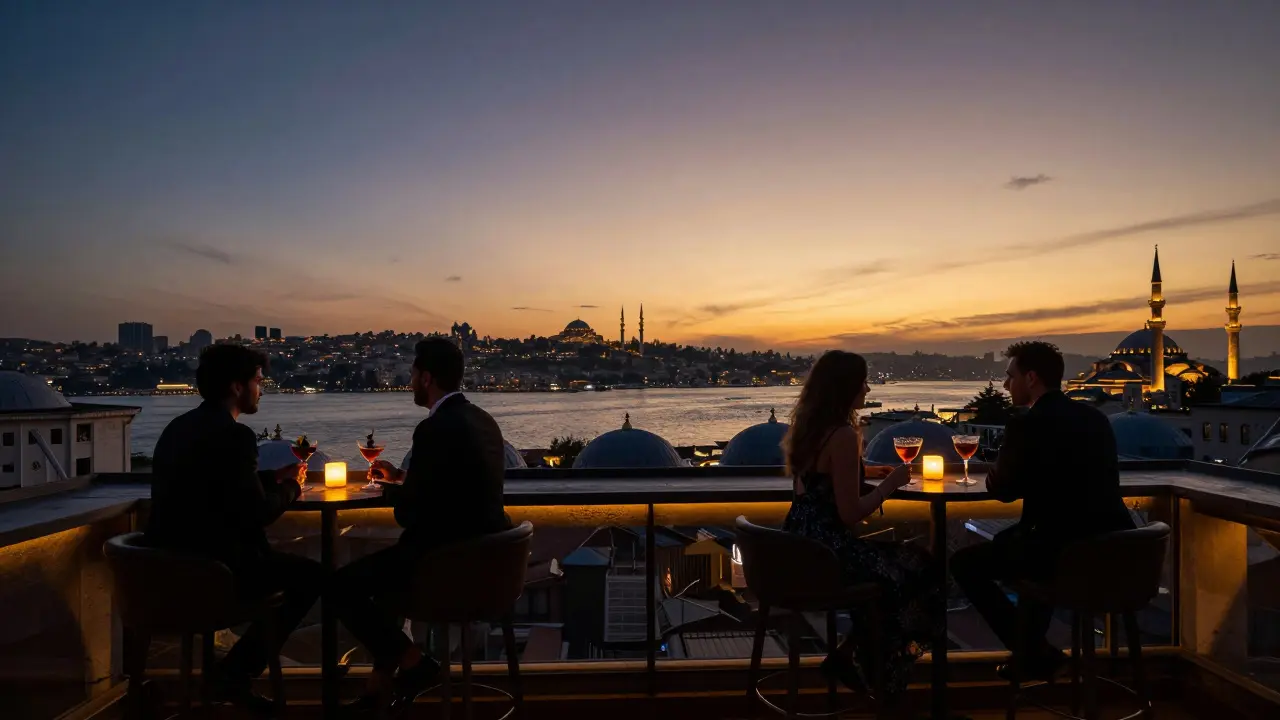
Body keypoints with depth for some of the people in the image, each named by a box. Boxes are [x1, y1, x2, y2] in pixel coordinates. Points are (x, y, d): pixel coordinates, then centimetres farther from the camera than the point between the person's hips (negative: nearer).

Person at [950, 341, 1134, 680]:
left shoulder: (1027, 424, -14)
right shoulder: (1095, 417, 10)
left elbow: (1003, 490, -4)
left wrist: (994, 473, 16)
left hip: (1067, 553, -8)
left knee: (963, 563, 7)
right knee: (1008, 540, 33)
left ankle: (1037, 653, 12)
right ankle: (1030, 644, 37)